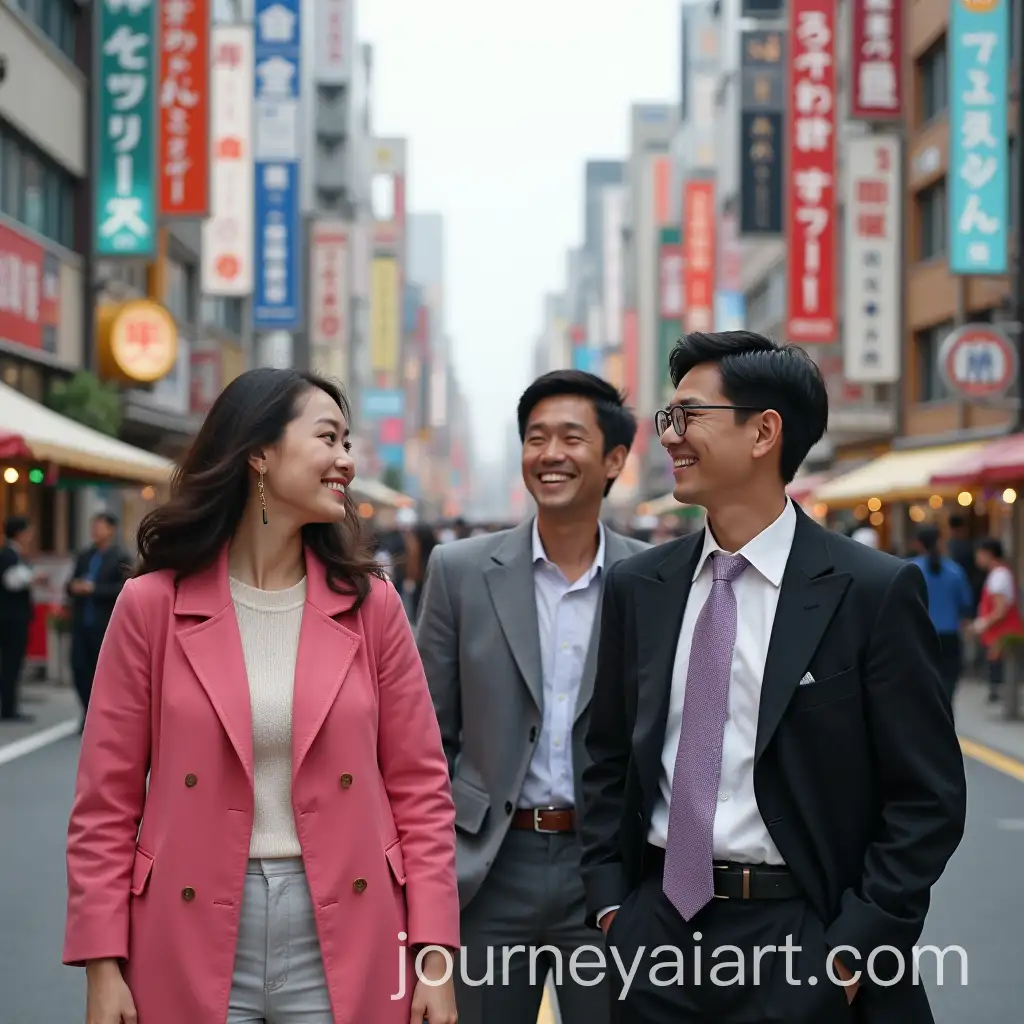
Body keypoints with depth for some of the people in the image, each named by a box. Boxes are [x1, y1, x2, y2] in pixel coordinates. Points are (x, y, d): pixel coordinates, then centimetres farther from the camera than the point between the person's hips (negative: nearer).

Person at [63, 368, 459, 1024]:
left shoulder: (370, 606, 2)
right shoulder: (153, 605, -2)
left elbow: (420, 789, 3)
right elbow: (107, 804, 0)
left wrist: (435, 958, -3)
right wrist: (103, 967, -5)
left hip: (346, 947, 1)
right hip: (192, 944, -1)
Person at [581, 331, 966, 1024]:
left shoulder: (874, 593, -8)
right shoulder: (638, 589, 5)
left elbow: (929, 798, -8)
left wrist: (850, 953, -12)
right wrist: (610, 903, 3)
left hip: (798, 944, -4)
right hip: (659, 932, 4)